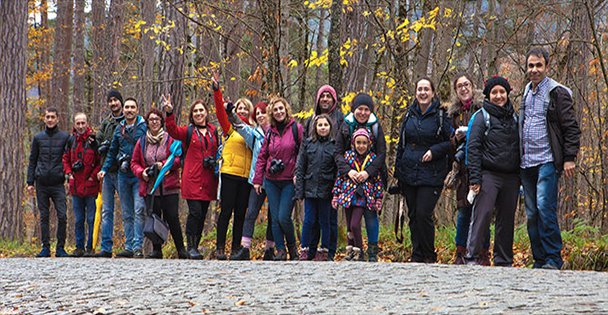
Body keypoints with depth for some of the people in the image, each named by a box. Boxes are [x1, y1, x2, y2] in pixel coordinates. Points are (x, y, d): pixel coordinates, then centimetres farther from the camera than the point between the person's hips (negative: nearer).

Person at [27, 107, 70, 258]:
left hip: (58, 183, -2)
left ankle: (60, 248, 1)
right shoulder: (38, 138, 9)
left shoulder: (65, 137, 4)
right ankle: (45, 247, 11)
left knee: (62, 216, -8)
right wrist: (30, 182, 6)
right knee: (44, 217, 5)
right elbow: (32, 161, 12)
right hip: (41, 184, 2)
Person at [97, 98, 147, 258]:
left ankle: (137, 247, -13)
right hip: (123, 175, 6)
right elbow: (112, 152, 21)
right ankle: (129, 247, 13)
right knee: (127, 214, 8)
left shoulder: (144, 127, -2)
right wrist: (104, 169, 11)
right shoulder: (119, 128, 14)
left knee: (139, 210, -13)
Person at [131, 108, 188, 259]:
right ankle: (156, 250, 10)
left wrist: (164, 164, -14)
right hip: (149, 187, 3)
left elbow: (179, 157, 0)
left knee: (172, 218, -6)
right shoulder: (142, 142, 13)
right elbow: (134, 163, 16)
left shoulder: (170, 139, 4)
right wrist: (141, 172, -3)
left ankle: (181, 249, 3)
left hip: (169, 187, -3)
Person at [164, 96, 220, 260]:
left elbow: (218, 150, 25)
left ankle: (195, 246, 17)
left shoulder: (213, 130, 15)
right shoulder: (188, 131, 3)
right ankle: (191, 247, -3)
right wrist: (169, 114, -29)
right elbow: (173, 131, -16)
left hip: (208, 179, 4)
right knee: (195, 212, -11)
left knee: (202, 214, 7)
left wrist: (214, 161, 7)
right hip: (192, 178, -4)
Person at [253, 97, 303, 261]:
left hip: (289, 181, -4)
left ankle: (292, 246, 14)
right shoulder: (270, 132, 10)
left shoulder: (296, 129, -3)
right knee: (275, 218, 2)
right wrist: (257, 179, 8)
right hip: (271, 181, 5)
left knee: (284, 217, -10)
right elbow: (262, 156, 13)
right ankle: (280, 250, 8)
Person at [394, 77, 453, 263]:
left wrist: (434, 150, -16)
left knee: (423, 214, -12)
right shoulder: (410, 115, 11)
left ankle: (429, 256, 3)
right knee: (413, 216, 8)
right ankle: (417, 256, 16)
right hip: (409, 174, 5)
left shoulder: (440, 115, -3)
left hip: (431, 175, -5)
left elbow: (451, 142, -1)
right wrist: (398, 171, 14)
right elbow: (401, 144, 17)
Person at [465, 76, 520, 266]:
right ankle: (473, 257, -10)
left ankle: (504, 260, 13)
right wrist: (475, 178, -14)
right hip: (489, 174, -5)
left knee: (507, 218, 6)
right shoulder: (482, 117, 1)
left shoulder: (514, 117, 17)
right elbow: (473, 148, -5)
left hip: (511, 177, 5)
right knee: (483, 213, -13)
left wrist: (521, 177, 13)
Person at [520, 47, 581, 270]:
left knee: (545, 207, -16)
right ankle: (540, 260, 12)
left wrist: (570, 158, -13)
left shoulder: (557, 93, -4)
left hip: (548, 161, -7)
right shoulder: (527, 93, 17)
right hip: (527, 163, 7)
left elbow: (571, 128, -6)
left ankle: (553, 258, -10)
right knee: (532, 214, 7)